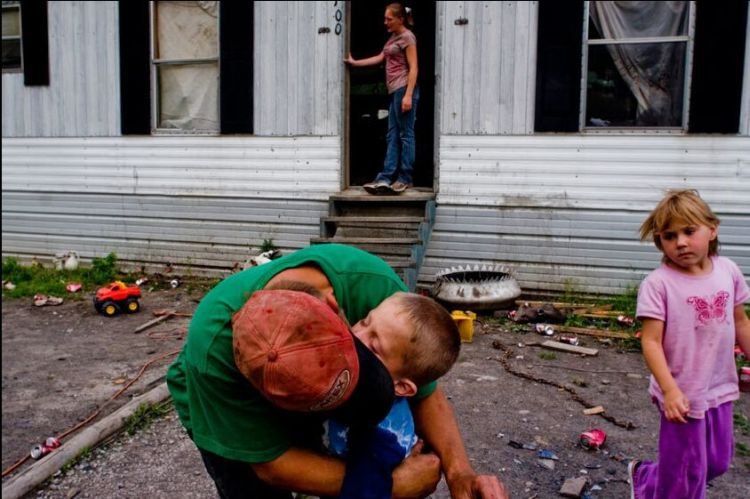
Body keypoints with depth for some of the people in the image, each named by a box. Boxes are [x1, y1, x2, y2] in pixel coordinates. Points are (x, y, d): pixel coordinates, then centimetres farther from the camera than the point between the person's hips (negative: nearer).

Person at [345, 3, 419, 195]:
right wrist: (355, 62, 26)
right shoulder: (393, 38, 20)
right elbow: (380, 58, 26)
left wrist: (408, 95, -20)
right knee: (392, 136, 5)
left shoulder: (407, 37, -5)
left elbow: (413, 68, -12)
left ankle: (405, 179, -1)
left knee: (405, 135, -5)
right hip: (394, 91, 9)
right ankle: (385, 178, 5)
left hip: (404, 89, -9)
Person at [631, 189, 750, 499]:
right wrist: (670, 391, -27)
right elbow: (651, 342, -20)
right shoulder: (658, 283, -19)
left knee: (718, 462, 22)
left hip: (720, 389, 6)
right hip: (683, 395, -6)